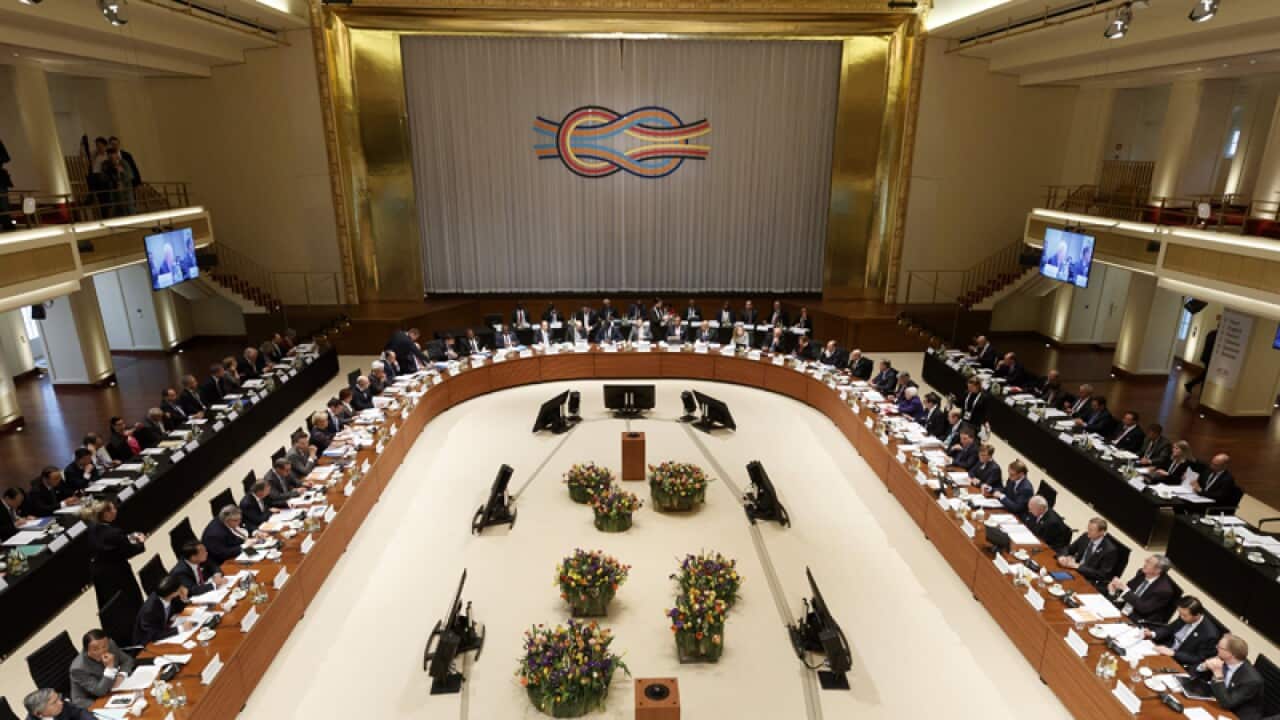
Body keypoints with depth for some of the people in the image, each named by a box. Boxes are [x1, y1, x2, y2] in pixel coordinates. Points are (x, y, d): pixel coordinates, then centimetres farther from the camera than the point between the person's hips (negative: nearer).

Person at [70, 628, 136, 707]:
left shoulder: (110, 644, -12)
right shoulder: (79, 668, -27)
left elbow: (127, 660, 4)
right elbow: (100, 692, -27)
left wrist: (121, 675, -15)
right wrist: (110, 668, -36)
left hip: (112, 691, 7)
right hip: (91, 703, -7)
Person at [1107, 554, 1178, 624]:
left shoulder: (1164, 589, -19)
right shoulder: (1142, 573, 1)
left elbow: (1143, 608, -24)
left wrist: (1125, 589, -26)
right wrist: (1114, 590, -11)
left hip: (1138, 622, -7)